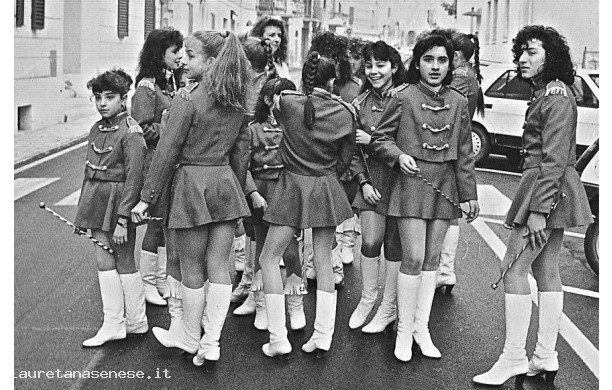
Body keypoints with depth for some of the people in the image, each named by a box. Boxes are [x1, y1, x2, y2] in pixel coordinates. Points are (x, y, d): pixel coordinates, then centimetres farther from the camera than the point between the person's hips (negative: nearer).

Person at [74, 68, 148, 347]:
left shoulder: (131, 133, -14)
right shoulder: (97, 129, 9)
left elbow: (133, 179, -18)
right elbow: (89, 171, 15)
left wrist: (122, 220, -21)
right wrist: (82, 212, 14)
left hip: (118, 203, -7)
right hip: (97, 204, 7)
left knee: (123, 262, 4)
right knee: (104, 261, 8)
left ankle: (137, 322, 21)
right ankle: (113, 324, 15)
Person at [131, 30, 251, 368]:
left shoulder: (187, 102, -15)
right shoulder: (236, 103, 5)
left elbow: (166, 153, -13)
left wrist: (147, 197, -6)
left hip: (192, 182, -6)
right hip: (225, 182, 6)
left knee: (192, 270, 9)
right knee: (218, 267, 8)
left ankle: (189, 337, 25)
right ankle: (211, 343, 12)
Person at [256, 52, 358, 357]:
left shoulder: (286, 102, -10)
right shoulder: (345, 112, -4)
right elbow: (346, 157, 6)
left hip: (293, 185, -3)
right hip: (327, 189, 3)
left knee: (269, 258, 6)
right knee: (323, 261, 12)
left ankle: (278, 339, 1)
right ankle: (323, 334, 13)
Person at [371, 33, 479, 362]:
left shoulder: (458, 102, 6)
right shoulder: (403, 97, -5)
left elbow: (464, 152, 10)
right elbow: (380, 138, 2)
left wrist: (468, 194, 9)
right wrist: (399, 156, -17)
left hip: (444, 185, 4)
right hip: (412, 180, -4)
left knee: (432, 259, 9)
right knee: (413, 258, -8)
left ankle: (422, 328, 20)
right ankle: (404, 332, 6)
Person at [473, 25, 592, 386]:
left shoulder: (556, 96, -15)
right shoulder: (546, 93, 16)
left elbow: (555, 158, -21)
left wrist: (538, 210, -23)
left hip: (548, 188, -10)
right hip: (554, 192, 10)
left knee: (514, 267, -8)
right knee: (547, 271, 11)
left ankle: (514, 358, -3)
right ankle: (546, 358, 17)